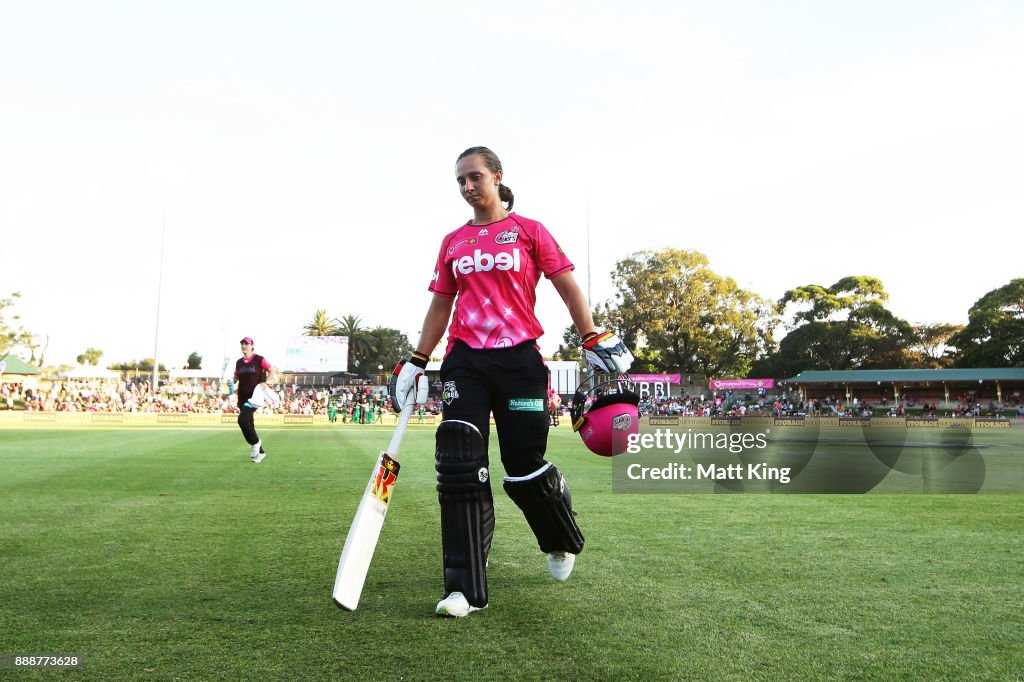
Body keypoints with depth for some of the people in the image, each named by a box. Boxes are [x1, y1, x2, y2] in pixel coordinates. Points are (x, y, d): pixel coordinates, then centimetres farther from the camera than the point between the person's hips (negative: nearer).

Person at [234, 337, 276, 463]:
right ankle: (260, 452, 21)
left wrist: (266, 382, -15)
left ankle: (255, 442, -2)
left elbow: (272, 371, 0)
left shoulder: (259, 359, -3)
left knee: (242, 419, -24)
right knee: (248, 424, 8)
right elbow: (236, 378, 22)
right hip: (242, 396, 7)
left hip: (254, 395, -7)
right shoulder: (239, 362, 13)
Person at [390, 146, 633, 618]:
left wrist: (594, 340, -6)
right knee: (459, 468, -9)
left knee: (525, 470, -1)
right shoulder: (453, 242, 15)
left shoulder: (529, 231, 6)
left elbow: (568, 287, 4)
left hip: (518, 358, -3)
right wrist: (415, 362, 13)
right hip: (464, 361, 3)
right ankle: (466, 588, -1)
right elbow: (440, 305, 19)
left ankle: (562, 542, 33)